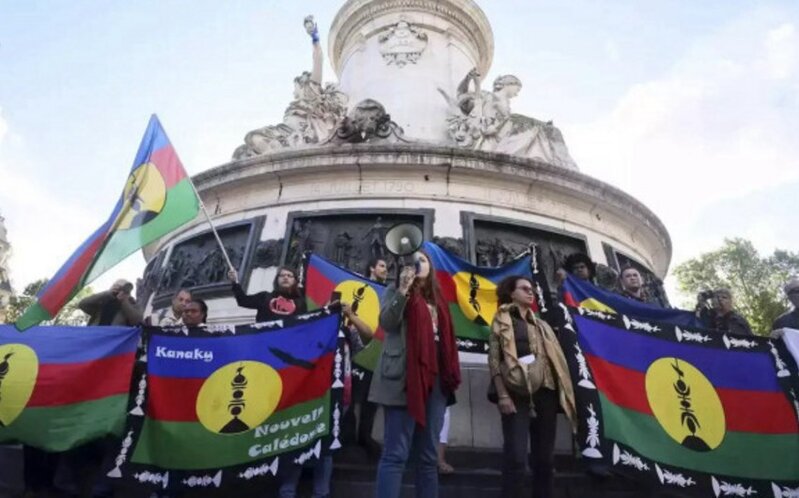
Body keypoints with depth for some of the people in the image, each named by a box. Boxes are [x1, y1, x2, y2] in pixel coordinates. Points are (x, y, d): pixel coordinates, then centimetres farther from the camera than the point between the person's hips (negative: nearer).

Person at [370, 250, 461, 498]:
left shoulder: (436, 299, 21)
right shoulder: (397, 292, 8)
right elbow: (386, 322, -10)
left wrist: (451, 376, 14)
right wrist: (403, 289, -17)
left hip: (435, 379, 6)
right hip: (405, 379, -6)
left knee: (428, 456, 10)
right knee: (396, 453, -7)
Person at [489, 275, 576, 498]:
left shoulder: (541, 325, 21)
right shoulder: (502, 321, 5)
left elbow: (554, 360, 16)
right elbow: (494, 360, -5)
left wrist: (562, 393, 6)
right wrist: (502, 395, -14)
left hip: (545, 393, 6)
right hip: (517, 394, -5)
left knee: (545, 457, 9)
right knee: (516, 456, -9)